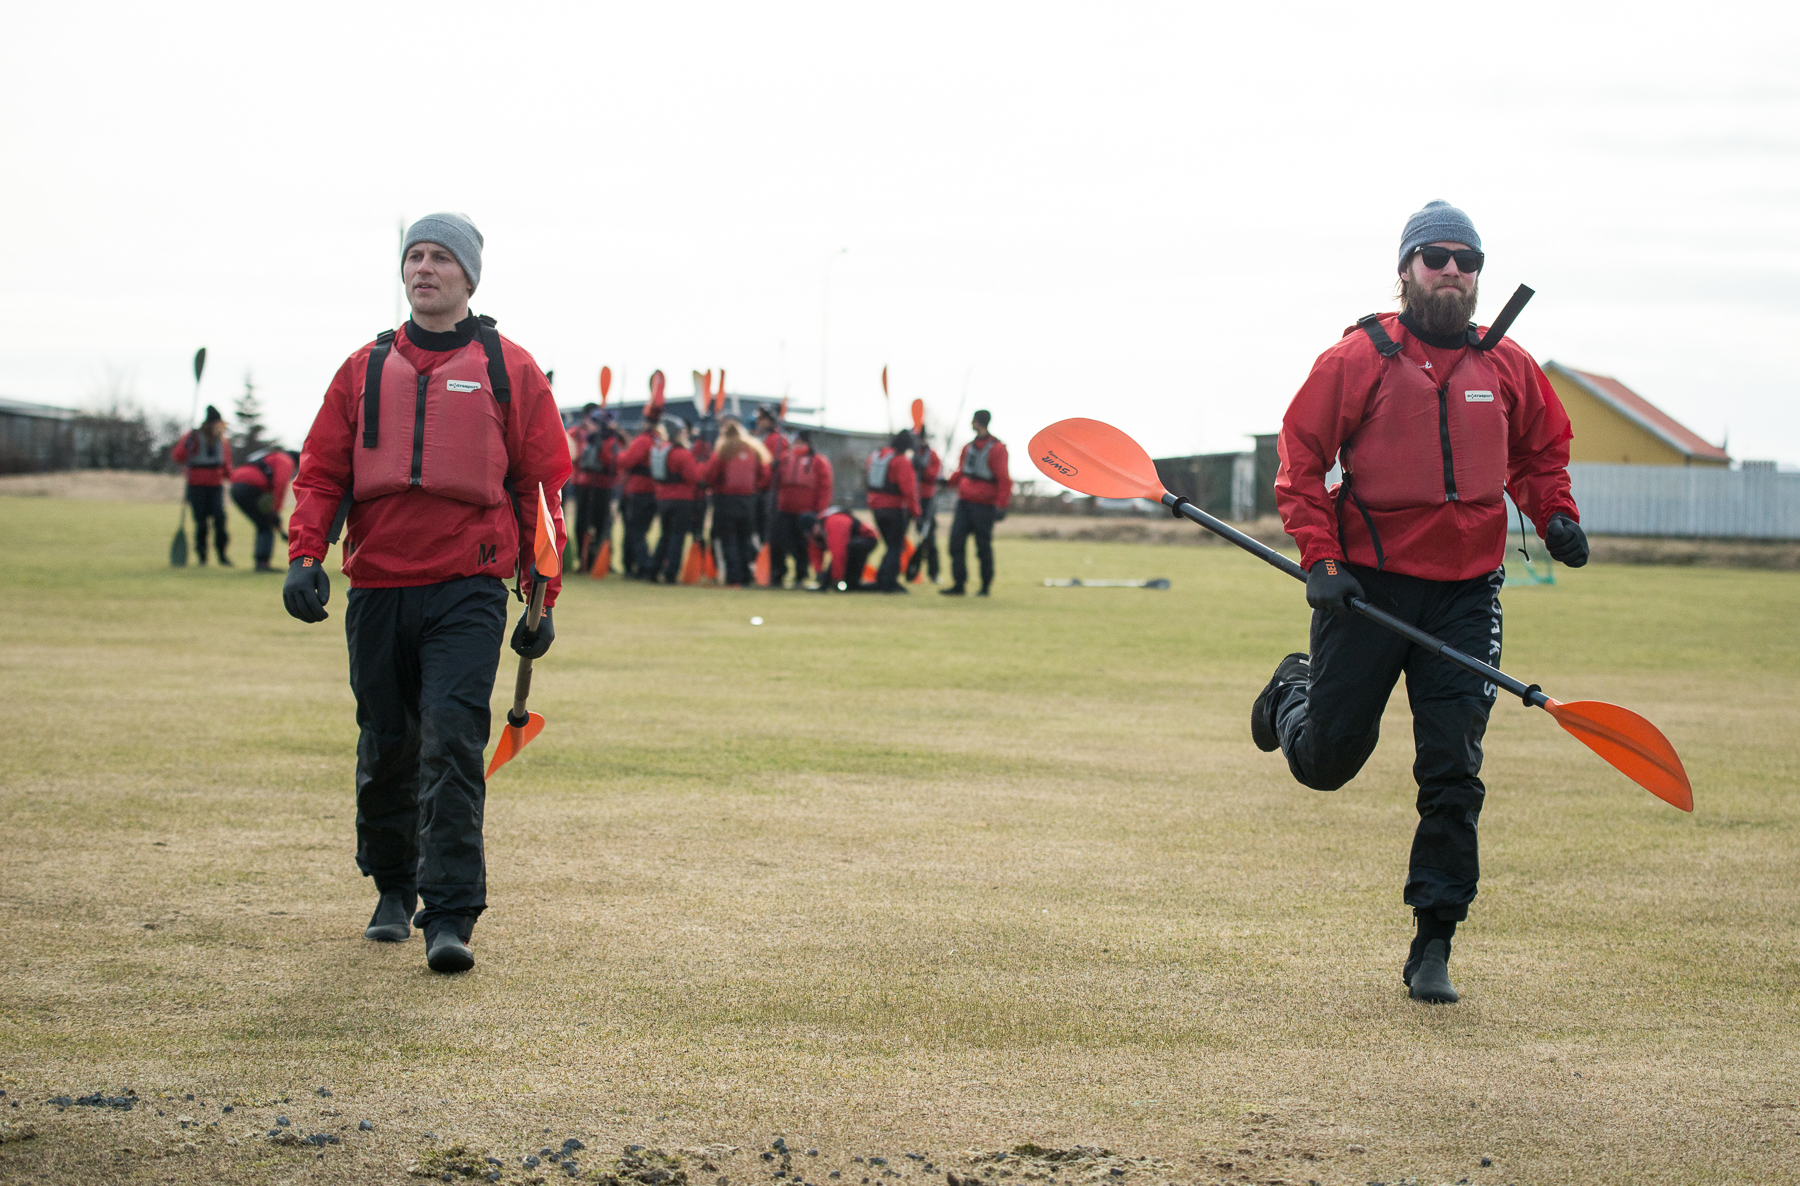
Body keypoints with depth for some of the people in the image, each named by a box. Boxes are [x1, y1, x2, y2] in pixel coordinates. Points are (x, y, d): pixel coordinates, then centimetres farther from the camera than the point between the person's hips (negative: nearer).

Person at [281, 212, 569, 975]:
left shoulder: (508, 369, 5)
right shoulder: (365, 369, 12)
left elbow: (542, 482, 5)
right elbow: (322, 473, 11)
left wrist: (542, 597, 1)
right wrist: (305, 555, -5)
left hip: (468, 592, -3)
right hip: (377, 590, 3)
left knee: (452, 746, -14)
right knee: (385, 750, 11)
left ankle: (451, 918, -15)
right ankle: (393, 889, 31)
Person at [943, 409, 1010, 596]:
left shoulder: (996, 448, -9)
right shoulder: (969, 447, 14)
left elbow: (1003, 479, -12)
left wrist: (1001, 505, -18)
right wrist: (949, 481, -1)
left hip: (984, 505, -7)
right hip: (965, 502, 7)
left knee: (983, 547, 0)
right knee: (956, 541, -1)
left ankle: (986, 586, 11)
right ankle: (959, 585, 3)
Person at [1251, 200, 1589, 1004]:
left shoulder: (1507, 367, 7)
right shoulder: (1358, 358, -5)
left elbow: (1540, 452, 22)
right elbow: (1300, 458, -4)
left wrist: (1554, 515, 3)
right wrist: (1319, 559, -14)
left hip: (1467, 592, 2)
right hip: (1369, 581, -2)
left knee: (1453, 773, -4)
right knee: (1327, 761, 5)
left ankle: (1433, 945, 4)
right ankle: (1294, 694, 42)